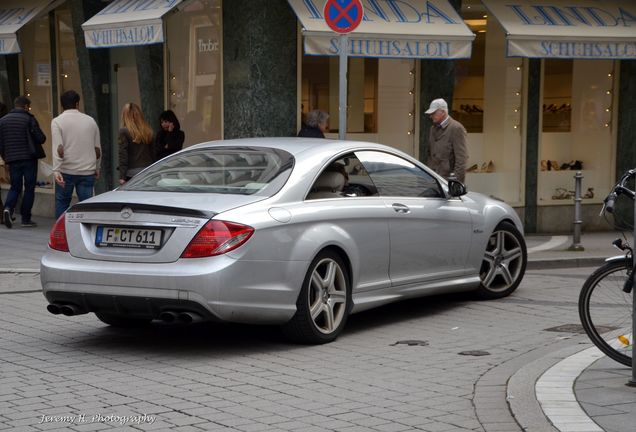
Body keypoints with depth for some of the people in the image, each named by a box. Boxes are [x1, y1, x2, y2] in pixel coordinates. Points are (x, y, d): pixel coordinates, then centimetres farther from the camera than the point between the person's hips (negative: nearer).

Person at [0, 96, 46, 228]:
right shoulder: (29, 119, -7)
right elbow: (40, 139, -10)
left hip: (12, 159, 4)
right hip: (29, 158, -4)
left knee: (15, 187, 13)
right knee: (29, 188, 5)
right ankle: (26, 218, 4)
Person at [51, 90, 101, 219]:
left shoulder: (57, 121, -2)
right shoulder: (90, 121, 8)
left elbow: (58, 149, -14)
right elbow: (98, 149, 12)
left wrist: (56, 170, -18)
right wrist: (97, 168, 24)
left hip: (66, 171, -2)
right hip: (87, 171, 2)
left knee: (62, 203, 10)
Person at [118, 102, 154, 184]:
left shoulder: (124, 132, -6)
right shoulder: (148, 131, 8)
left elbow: (123, 156, -9)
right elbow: (152, 154, 12)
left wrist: (122, 177, -9)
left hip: (132, 173, -5)